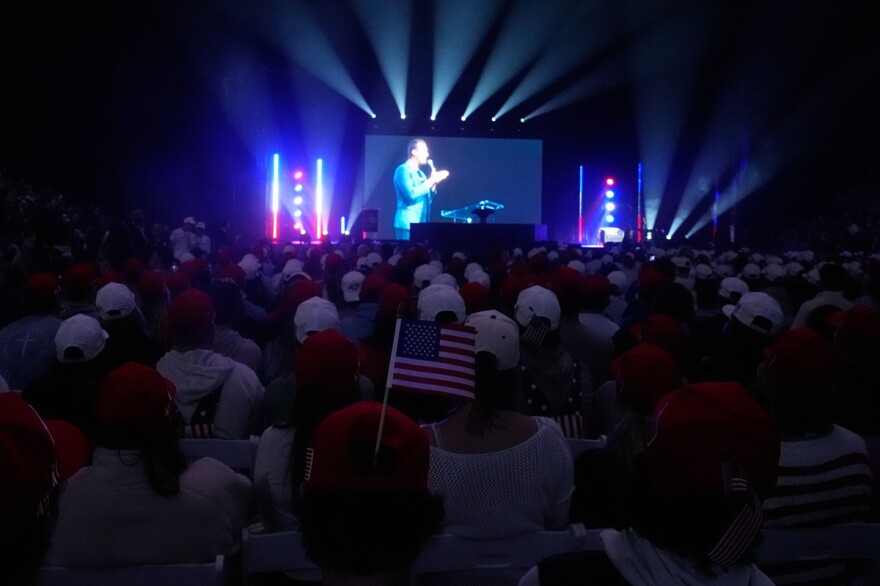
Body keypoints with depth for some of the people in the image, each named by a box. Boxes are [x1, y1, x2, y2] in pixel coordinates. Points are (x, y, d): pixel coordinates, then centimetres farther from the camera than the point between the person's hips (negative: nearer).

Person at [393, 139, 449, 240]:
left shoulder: (420, 173, 20)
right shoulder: (403, 170, -6)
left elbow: (427, 200, 20)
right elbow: (411, 194, -21)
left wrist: (434, 183, 6)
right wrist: (431, 180, -13)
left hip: (421, 224, 9)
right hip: (407, 224, -9)